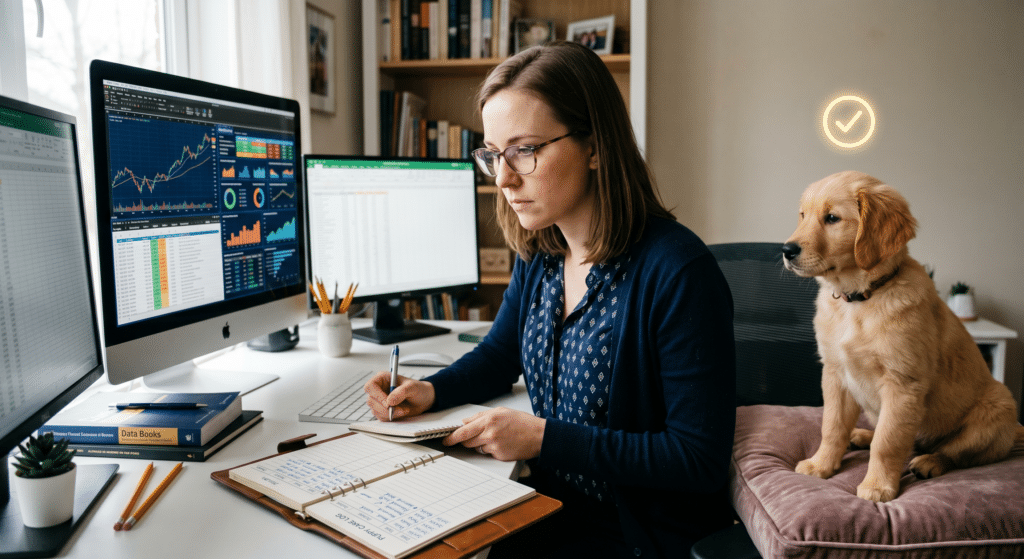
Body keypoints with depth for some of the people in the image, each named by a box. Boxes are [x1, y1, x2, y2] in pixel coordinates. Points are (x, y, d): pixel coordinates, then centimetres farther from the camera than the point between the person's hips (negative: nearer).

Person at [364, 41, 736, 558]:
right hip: (551, 501, 6)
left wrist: (543, 437, -23)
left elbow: (701, 460, -22)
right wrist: (430, 391, -4)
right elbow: (499, 356, 16)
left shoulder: (678, 272, -24)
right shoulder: (538, 255, 0)